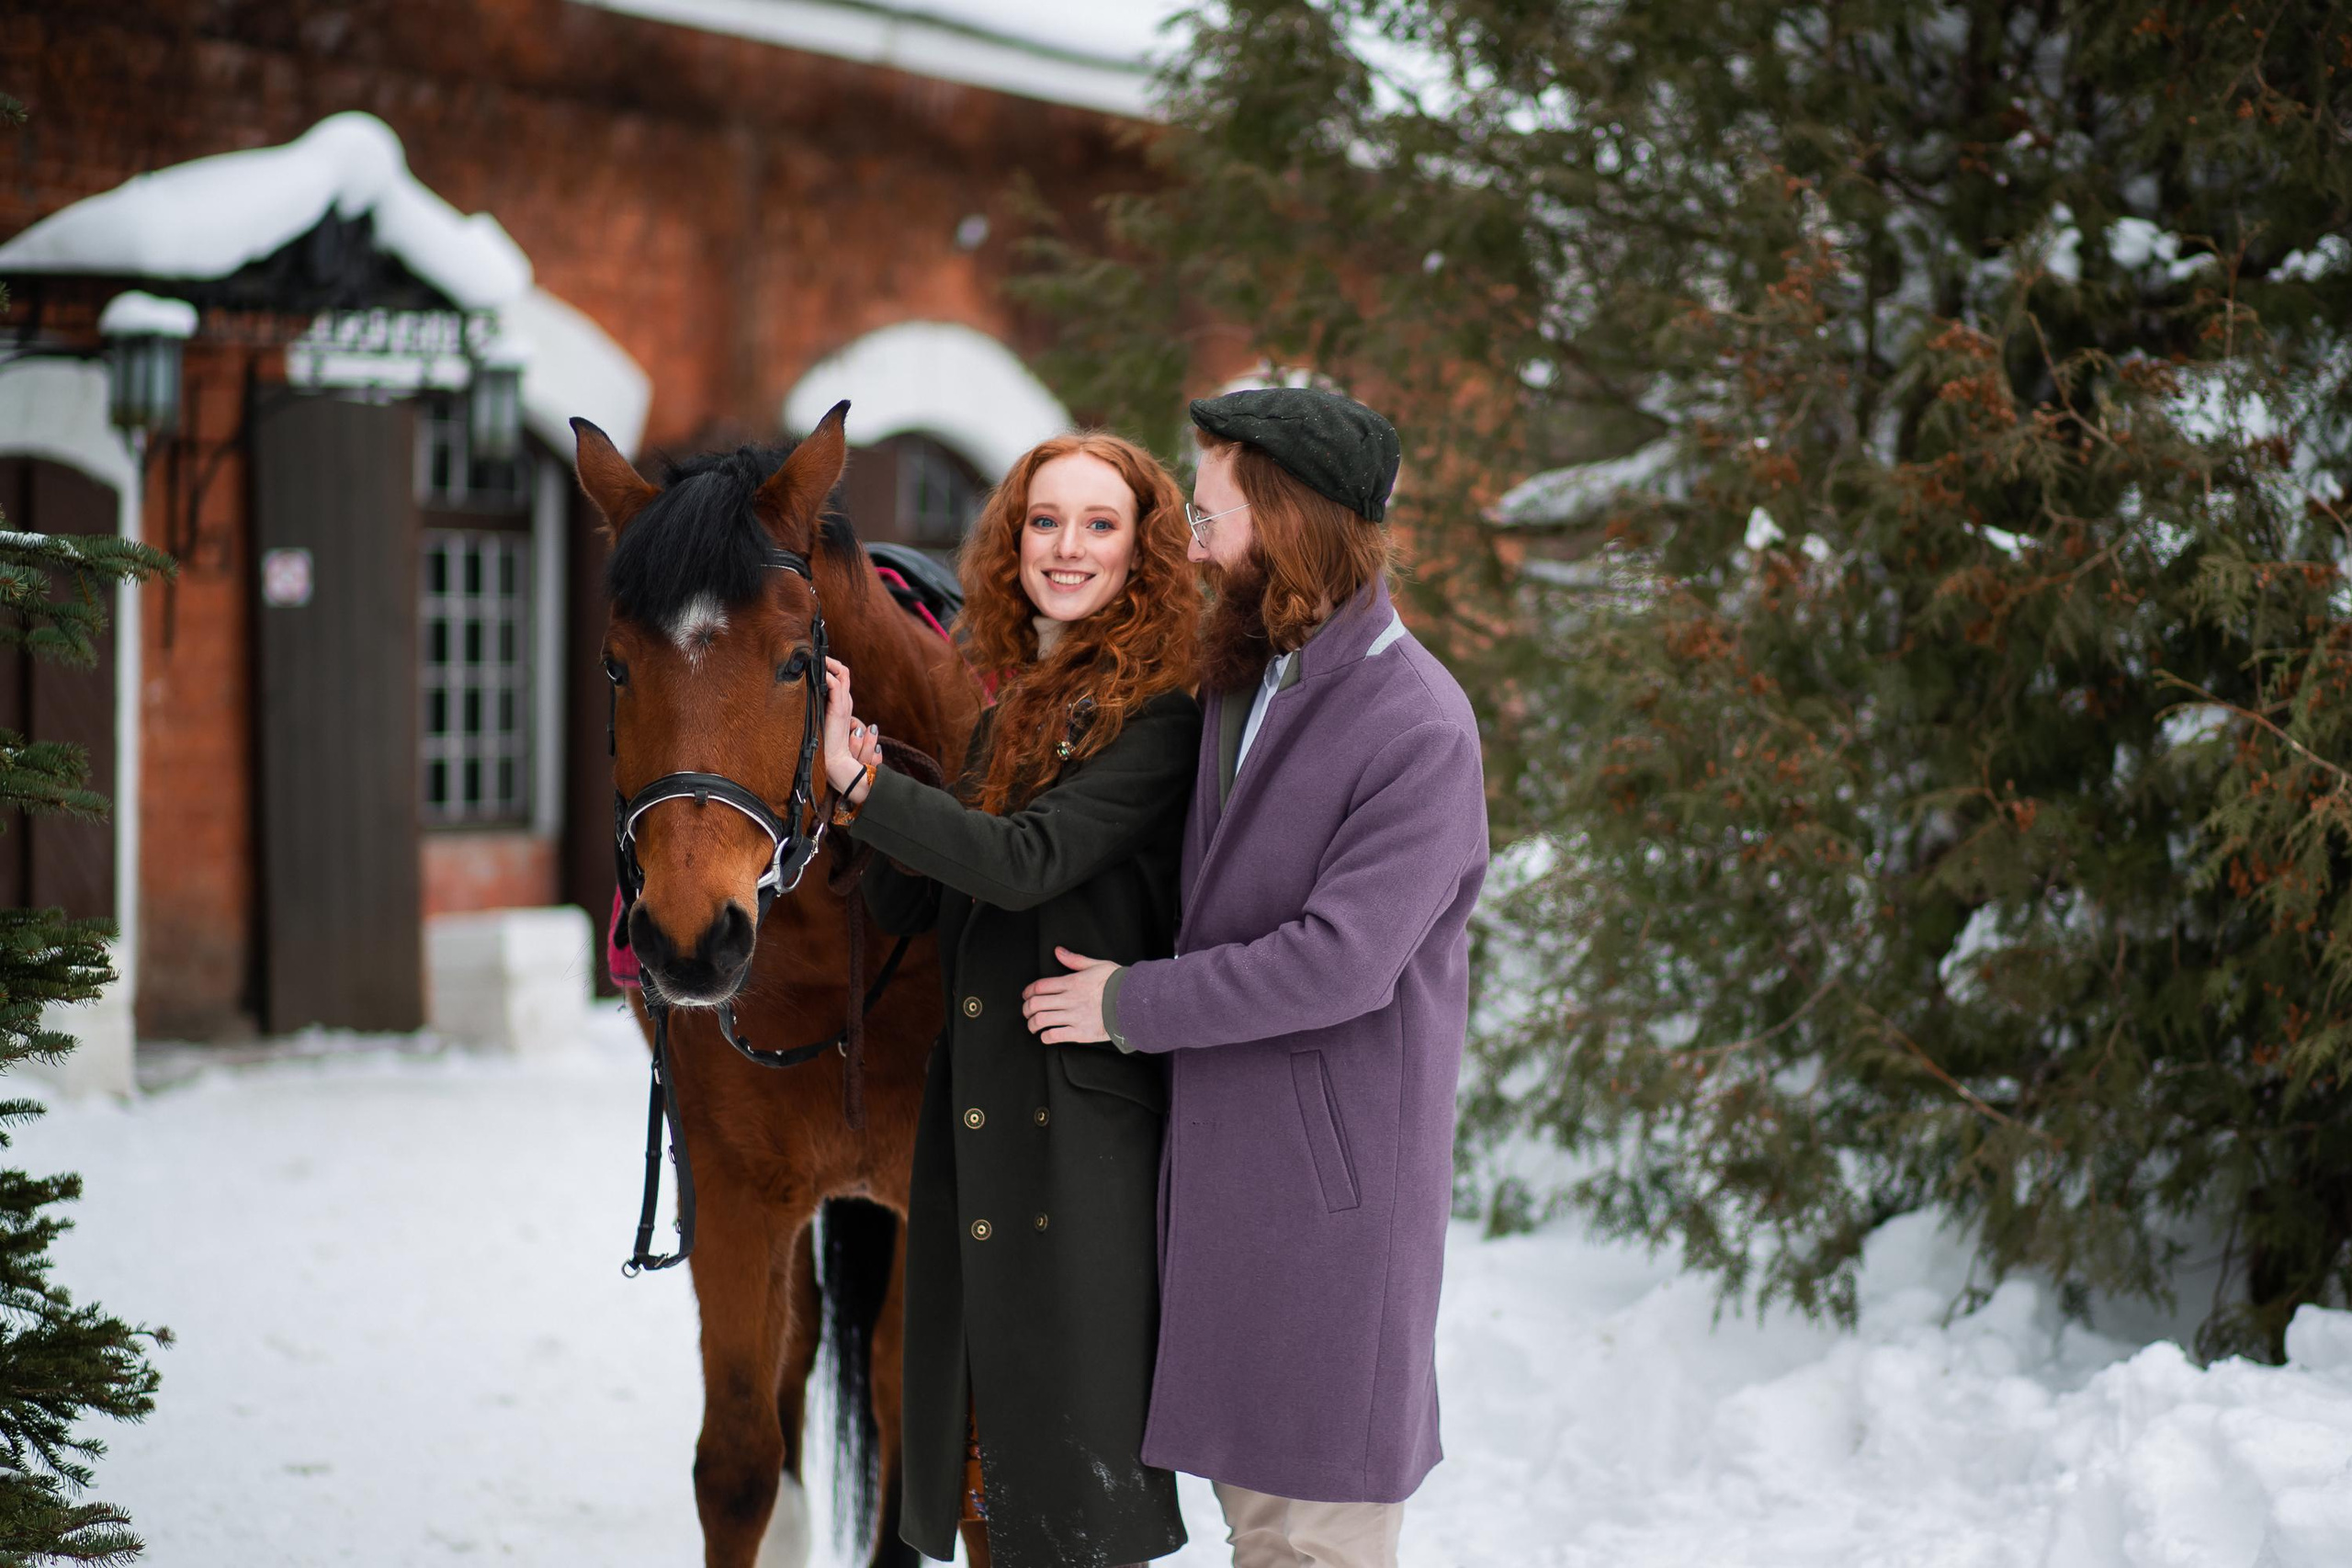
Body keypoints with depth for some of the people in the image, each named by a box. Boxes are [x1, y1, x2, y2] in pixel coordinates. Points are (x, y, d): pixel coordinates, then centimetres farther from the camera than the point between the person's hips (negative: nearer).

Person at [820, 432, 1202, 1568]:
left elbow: (1027, 862, -22)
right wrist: (862, 791, -7)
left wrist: (860, 781, -24)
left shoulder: (1158, 719, -9)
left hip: (1082, 1122, -7)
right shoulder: (1005, 714, 14)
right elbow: (906, 906, 11)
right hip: (971, 1105, 7)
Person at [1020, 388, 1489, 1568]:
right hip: (1222, 1153, 8)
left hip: (1333, 1169, -8)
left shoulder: (1419, 731, -17)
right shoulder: (1239, 685, 9)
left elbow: (1342, 961, -23)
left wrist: (1131, 1004, -15)